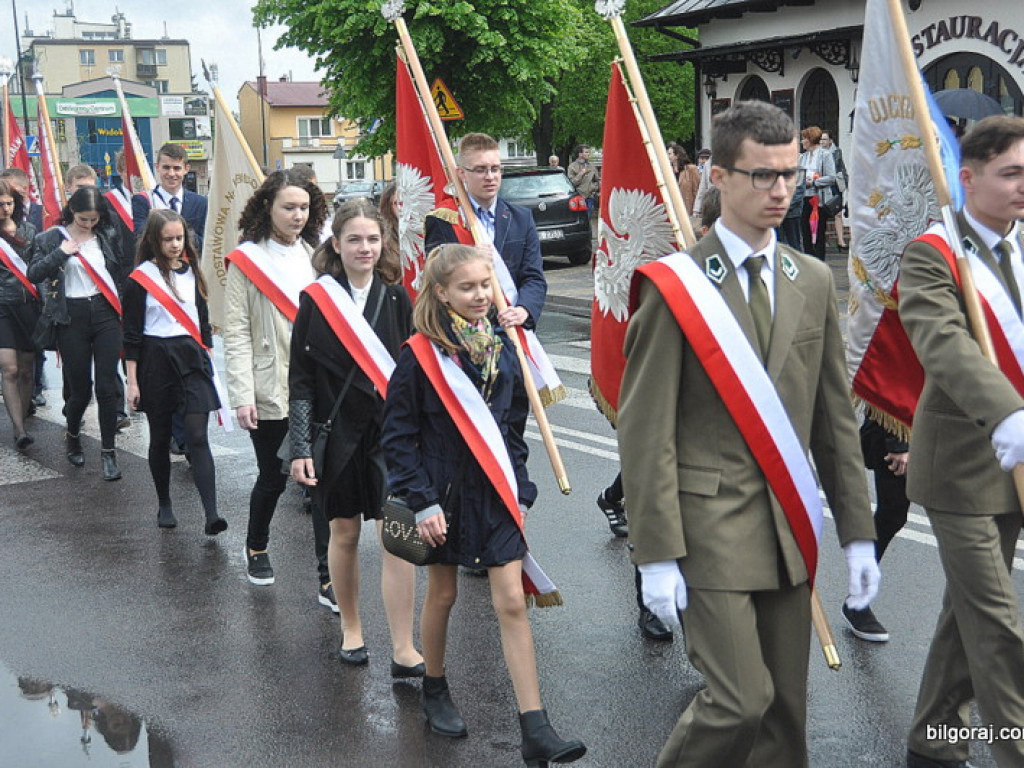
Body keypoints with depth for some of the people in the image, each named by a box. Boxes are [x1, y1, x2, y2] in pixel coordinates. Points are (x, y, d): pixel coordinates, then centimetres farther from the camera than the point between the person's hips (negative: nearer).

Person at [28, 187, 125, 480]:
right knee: (80, 388, 4)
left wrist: (124, 310, 5)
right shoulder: (51, 239, 1)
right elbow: (33, 273, -8)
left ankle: (108, 451, 6)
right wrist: (61, 252, -16)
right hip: (72, 318, -1)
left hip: (106, 313, 1)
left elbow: (120, 273, 11)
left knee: (107, 385, -3)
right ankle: (72, 436, 33)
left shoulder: (108, 236, 7)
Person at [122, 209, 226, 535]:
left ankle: (211, 514, -16)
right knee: (160, 438, 10)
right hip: (156, 360, -2)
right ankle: (164, 505, 26)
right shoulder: (140, 278, -4)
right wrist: (132, 381, -6)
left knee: (198, 437, -8)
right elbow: (132, 334, -3)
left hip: (191, 358, 2)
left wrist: (208, 360, 14)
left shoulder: (191, 271, 8)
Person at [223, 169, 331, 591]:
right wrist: (242, 394, -13)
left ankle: (329, 577, -1)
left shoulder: (316, 256, 11)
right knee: (273, 477, 10)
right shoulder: (246, 260, -2)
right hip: (269, 391, -3)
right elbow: (236, 335, -5)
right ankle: (256, 548, 37)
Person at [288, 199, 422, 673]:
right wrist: (300, 447, -7)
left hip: (391, 433, 1)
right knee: (344, 533, 11)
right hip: (338, 433, -1)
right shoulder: (316, 300, -3)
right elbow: (301, 379, -2)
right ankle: (350, 629, 31)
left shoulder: (396, 298, 3)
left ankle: (403, 651, 1)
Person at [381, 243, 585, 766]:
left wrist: (520, 488, 6)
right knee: (442, 595, 13)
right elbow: (398, 436, -9)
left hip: (496, 491, 3)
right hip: (445, 492, -3)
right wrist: (421, 502, -14)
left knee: (511, 602, -2)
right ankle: (435, 690, 38)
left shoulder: (502, 347, 3)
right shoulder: (421, 355, -11)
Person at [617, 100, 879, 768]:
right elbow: (646, 432, -9)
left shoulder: (815, 282, 10)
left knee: (786, 708, 10)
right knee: (741, 700, -9)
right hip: (710, 522, -5)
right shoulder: (675, 286, -7)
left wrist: (858, 533, 9)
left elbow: (836, 418, 12)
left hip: (791, 530, 6)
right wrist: (657, 556, -13)